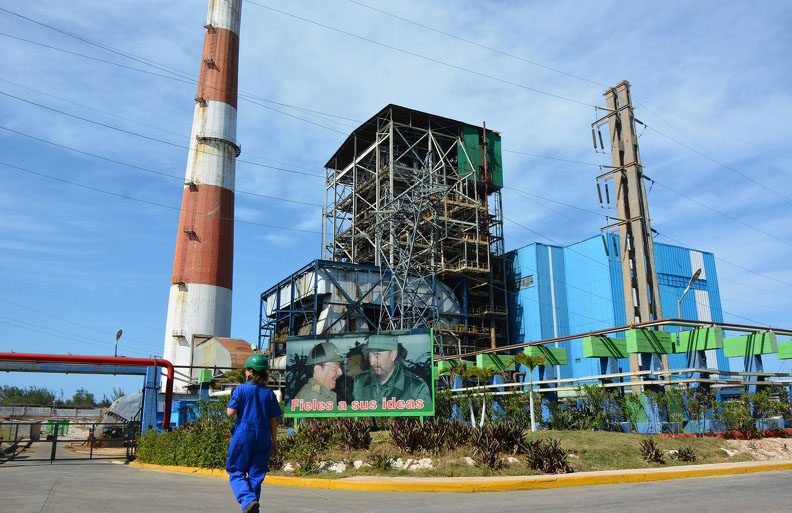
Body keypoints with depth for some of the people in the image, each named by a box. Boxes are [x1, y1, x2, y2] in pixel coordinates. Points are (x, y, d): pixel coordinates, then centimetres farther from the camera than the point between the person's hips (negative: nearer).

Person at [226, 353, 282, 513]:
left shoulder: (241, 389, -6)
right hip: (263, 438, 3)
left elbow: (230, 412, -8)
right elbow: (273, 421, 6)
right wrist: (274, 442, 14)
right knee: (256, 475, 12)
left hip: (243, 435, -3)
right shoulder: (269, 393, 4)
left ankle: (248, 500, -16)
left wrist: (233, 398, 13)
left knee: (236, 471, 6)